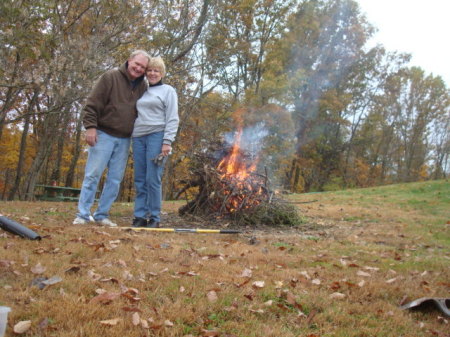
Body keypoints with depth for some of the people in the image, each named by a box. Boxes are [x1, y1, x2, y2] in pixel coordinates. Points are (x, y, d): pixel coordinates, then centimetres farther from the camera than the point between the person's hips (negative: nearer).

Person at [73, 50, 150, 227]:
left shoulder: (143, 86, 9)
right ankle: (83, 215, 2)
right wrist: (90, 126, -17)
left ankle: (102, 215, 13)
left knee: (115, 179, 5)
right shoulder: (110, 77, -6)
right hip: (104, 134, -5)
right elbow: (92, 103, -9)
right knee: (93, 174, -5)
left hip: (124, 139, 5)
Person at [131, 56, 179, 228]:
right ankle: (140, 216, 8)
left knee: (153, 179, -8)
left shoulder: (168, 91, 6)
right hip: (138, 137, 5)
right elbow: (137, 115, 19)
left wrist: (167, 142, -12)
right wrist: (133, 138, 8)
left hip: (156, 136, -5)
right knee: (139, 180, 3)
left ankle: (154, 218, -1)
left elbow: (172, 119, -2)